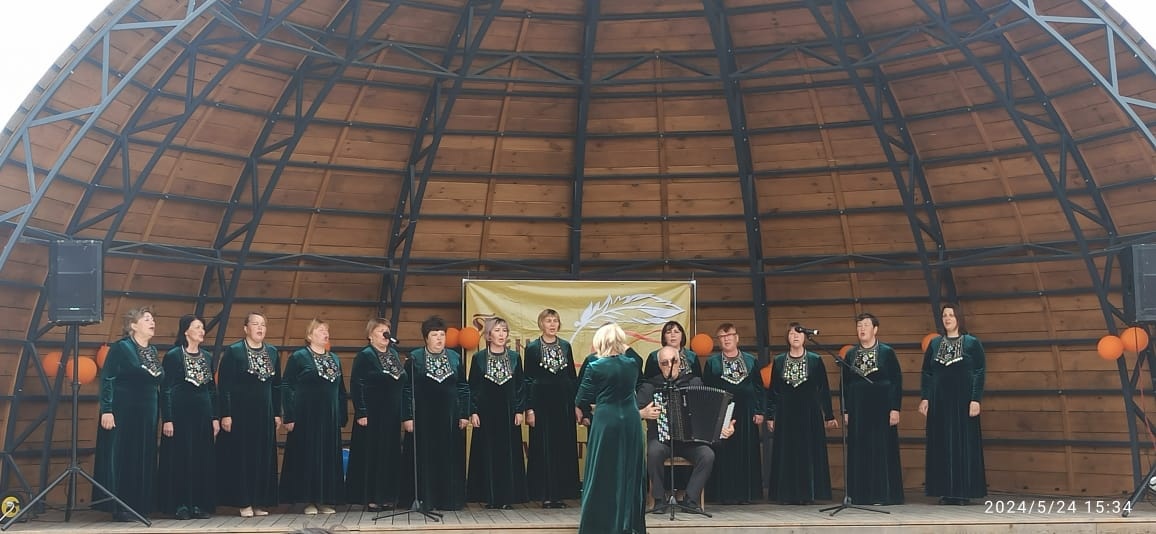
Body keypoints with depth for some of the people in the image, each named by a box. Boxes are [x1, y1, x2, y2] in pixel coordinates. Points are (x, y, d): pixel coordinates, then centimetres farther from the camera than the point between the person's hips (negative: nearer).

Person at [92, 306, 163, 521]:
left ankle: (140, 506, 14)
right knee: (121, 457, -3)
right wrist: (106, 410, -19)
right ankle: (119, 507, 3)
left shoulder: (153, 351, 13)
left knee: (144, 460, 8)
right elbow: (107, 380, -11)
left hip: (147, 415, 7)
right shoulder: (120, 348, -6)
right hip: (123, 413, -7)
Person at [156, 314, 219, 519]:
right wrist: (167, 419, -13)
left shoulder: (207, 357, 12)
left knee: (203, 459, 5)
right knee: (180, 458, -3)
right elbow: (165, 389, -7)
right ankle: (180, 505, 4)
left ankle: (199, 504, 11)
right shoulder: (173, 355, -4)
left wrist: (215, 417, 8)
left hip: (203, 413, 6)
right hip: (180, 412, -5)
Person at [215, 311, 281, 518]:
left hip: (264, 413, 5)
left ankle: (260, 502, 13)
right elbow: (223, 386, -8)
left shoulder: (273, 352, 9)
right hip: (240, 413, -5)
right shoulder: (233, 352, -5)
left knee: (264, 458, 5)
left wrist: (277, 413, 9)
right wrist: (225, 414, -13)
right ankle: (244, 502, 7)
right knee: (242, 457, -1)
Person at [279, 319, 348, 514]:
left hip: (330, 418, 5)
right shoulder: (298, 357, -1)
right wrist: (289, 417, -13)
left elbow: (341, 390, 16)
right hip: (307, 417, -5)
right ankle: (309, 501, 5)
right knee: (308, 457, -2)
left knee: (329, 458, 5)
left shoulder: (335, 359, 15)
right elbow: (287, 388, -6)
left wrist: (343, 416, 9)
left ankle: (325, 500, 12)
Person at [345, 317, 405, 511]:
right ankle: (370, 497, 4)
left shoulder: (394, 354, 13)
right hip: (373, 414, -6)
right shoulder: (365, 356, -6)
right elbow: (356, 386, -11)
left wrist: (404, 413, 10)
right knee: (372, 454, -2)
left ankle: (387, 495, 16)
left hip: (392, 414, 6)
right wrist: (361, 413, -17)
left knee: (391, 454, 8)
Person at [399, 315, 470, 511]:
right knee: (424, 459, -1)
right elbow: (406, 389, -2)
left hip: (449, 416, 3)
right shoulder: (414, 358, 0)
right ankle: (423, 500, 6)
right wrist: (407, 417, -8)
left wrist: (464, 414, 2)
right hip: (423, 416, -2)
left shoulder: (455, 358, 8)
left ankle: (449, 499, 10)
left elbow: (464, 387, 9)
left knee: (450, 459, 3)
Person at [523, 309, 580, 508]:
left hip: (564, 402, 3)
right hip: (542, 402, -3)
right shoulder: (532, 348, 0)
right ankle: (545, 495, 5)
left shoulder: (566, 346, 9)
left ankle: (561, 493, 11)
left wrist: (577, 403, 5)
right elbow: (528, 380, -2)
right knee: (543, 448, -1)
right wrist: (529, 408, -8)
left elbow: (573, 376, 12)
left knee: (564, 447, 4)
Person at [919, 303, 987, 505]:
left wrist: (976, 399, -12)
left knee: (963, 442, -3)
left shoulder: (972, 343, 1)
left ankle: (964, 491, 2)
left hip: (962, 399, -3)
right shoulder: (934, 344, 10)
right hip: (939, 400, 3)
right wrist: (925, 397, 1)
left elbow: (979, 373, -4)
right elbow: (927, 373, 10)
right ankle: (945, 490, 7)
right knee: (941, 444, 2)